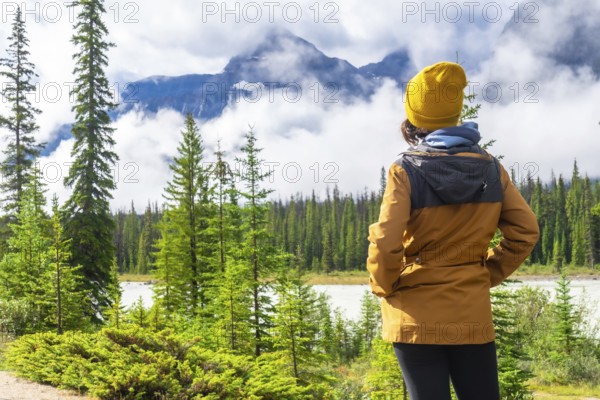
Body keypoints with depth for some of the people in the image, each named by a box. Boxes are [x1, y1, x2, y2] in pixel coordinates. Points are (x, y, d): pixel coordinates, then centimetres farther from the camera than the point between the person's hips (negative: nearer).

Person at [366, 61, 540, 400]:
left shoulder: (407, 171, -12)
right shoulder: (491, 168, 0)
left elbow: (385, 243, -19)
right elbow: (525, 231, 1)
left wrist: (384, 287, -2)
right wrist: (489, 274, 9)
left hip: (417, 317, -3)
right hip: (473, 314, 3)